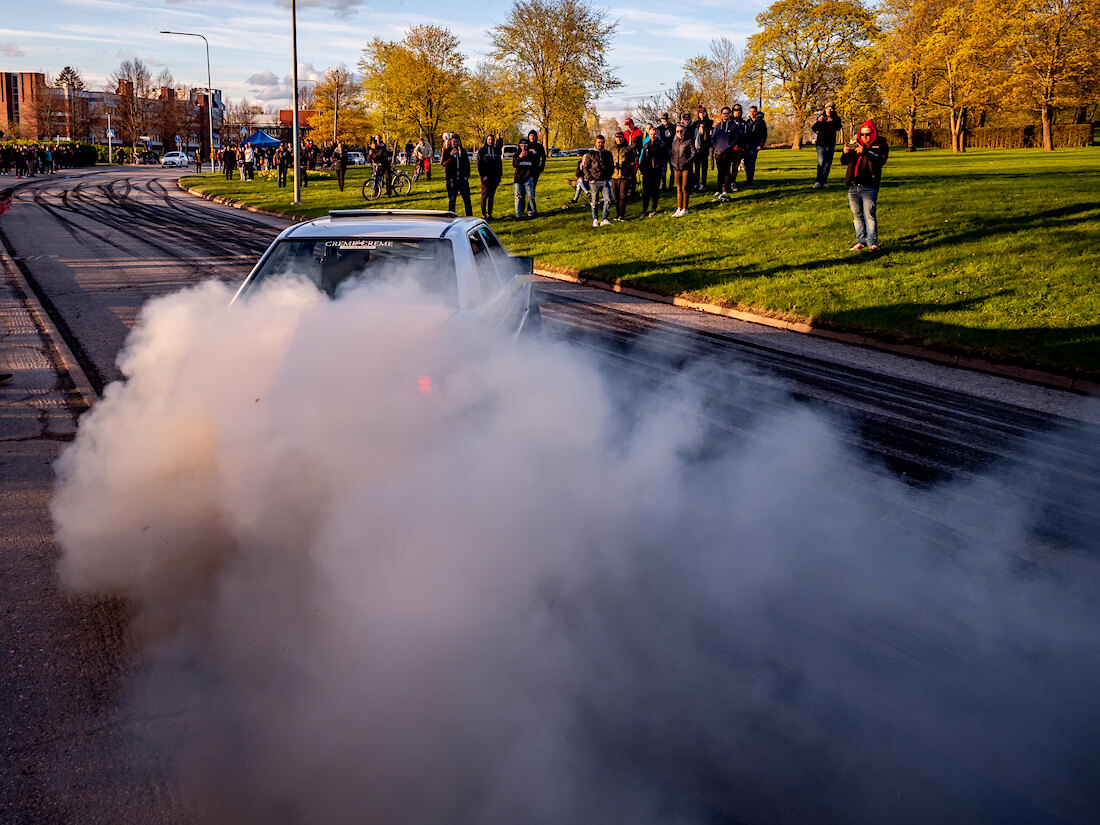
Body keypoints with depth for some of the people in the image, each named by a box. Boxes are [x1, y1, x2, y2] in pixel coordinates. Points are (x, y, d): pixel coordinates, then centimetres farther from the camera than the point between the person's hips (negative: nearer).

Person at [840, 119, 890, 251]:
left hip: (869, 187, -5)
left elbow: (880, 161, -16)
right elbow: (844, 162, 9)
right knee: (857, 215, 10)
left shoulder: (880, 145, 2)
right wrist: (845, 153, -14)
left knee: (869, 215, -12)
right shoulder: (855, 144, 14)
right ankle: (861, 241, 18)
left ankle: (872, 242, -9)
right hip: (853, 187, 5)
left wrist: (864, 152, -26)